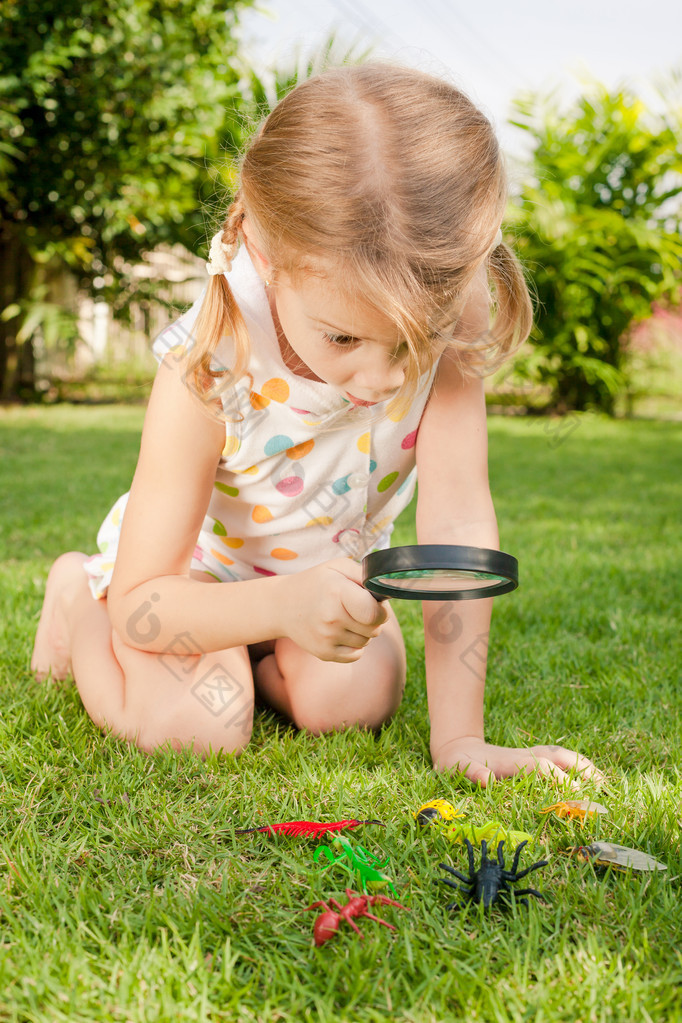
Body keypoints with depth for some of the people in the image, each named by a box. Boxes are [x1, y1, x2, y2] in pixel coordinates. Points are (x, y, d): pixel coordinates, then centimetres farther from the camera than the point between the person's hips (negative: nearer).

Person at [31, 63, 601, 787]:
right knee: (197, 726, -23)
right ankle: (76, 593, 8)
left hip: (332, 564, 3)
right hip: (189, 567, -2)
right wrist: (284, 604, -49)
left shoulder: (447, 305, -32)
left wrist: (458, 735, -35)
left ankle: (242, 656, 13)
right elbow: (141, 606, -30)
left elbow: (459, 518, -33)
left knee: (355, 700, -20)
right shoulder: (205, 374, -37)